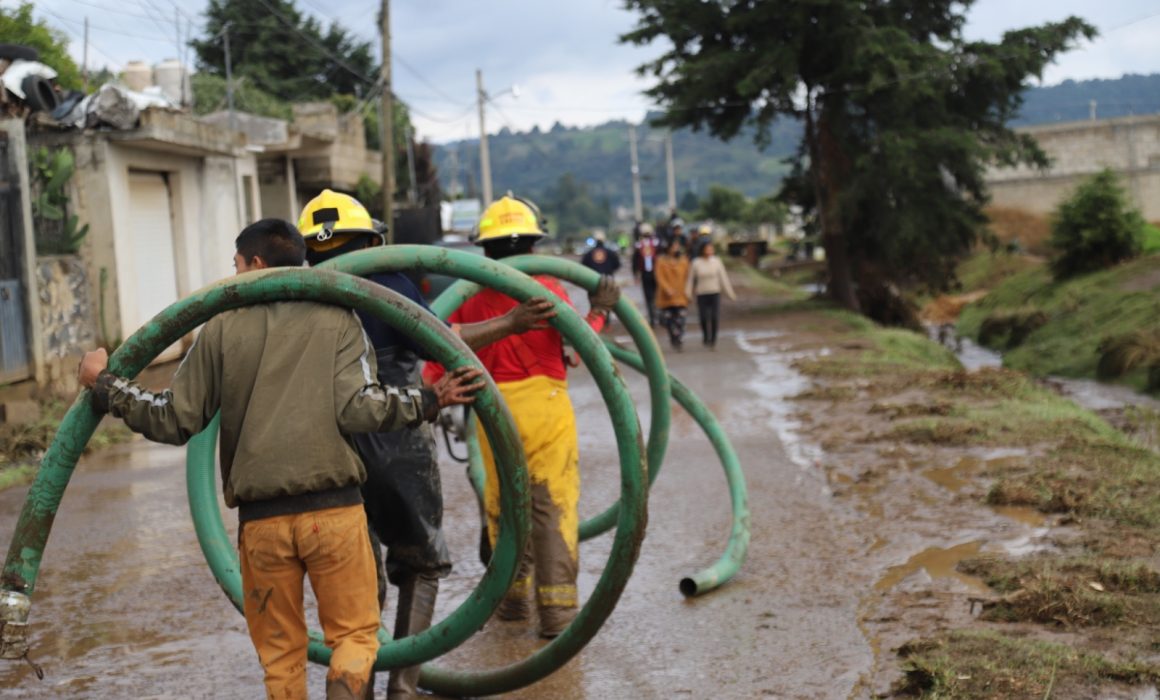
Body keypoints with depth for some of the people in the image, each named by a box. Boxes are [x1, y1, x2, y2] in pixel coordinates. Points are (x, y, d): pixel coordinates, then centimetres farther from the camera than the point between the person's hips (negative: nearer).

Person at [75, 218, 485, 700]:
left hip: (261, 517, 1)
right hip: (334, 509, -1)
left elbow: (175, 421, 5)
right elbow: (357, 409, -10)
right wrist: (430, 401, 1)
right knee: (354, 633, 9)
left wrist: (104, 385, 18)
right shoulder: (338, 321, 2)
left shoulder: (223, 328, 4)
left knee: (280, 651, 15)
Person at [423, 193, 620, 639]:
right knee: (554, 506, -1)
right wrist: (598, 311, 3)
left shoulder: (469, 296, 2)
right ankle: (557, 609, -5)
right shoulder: (547, 288, -5)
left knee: (502, 504, 17)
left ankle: (512, 595, 27)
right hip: (546, 406, -3)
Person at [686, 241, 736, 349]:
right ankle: (705, 337, 24)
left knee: (714, 318, -9)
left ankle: (713, 339, 8)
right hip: (701, 294, 0)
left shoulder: (717, 261, 0)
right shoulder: (696, 263, -2)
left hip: (715, 293, 0)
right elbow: (690, 279, 6)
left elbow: (723, 277, 4)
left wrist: (730, 293, 3)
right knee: (703, 318, -2)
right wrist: (688, 294, 6)